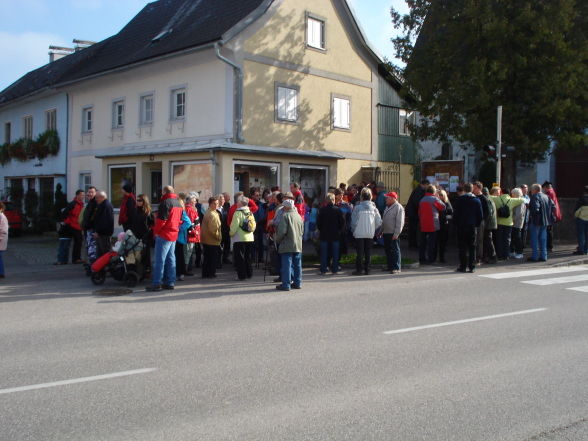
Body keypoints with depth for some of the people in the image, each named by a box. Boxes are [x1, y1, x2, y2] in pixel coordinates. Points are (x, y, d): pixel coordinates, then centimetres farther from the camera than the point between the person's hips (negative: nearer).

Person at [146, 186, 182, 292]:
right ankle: (170, 282, 14)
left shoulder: (165, 202, -13)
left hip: (164, 235, -9)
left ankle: (156, 284, -6)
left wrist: (156, 231, -7)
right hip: (174, 235, 9)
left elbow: (161, 219, -18)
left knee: (159, 259, -6)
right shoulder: (178, 203, 15)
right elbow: (179, 220, 19)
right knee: (170, 259, 11)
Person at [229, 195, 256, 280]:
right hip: (250, 238, 6)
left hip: (240, 238, -6)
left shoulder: (238, 212, -13)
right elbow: (254, 225, 10)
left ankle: (241, 275, 0)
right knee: (248, 257, 15)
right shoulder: (250, 212, 6)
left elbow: (234, 225, -14)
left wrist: (231, 233, 2)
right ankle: (249, 274, 20)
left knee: (239, 258, 1)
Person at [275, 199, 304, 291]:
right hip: (298, 245, 7)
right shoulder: (298, 216, 12)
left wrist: (278, 240, -1)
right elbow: (302, 231, 17)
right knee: (297, 265, 12)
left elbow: (282, 231, -16)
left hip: (287, 245, -7)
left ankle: (286, 284, -4)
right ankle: (297, 283, 19)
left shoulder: (285, 216, -11)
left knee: (286, 265, -4)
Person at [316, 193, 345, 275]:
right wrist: (340, 231, 11)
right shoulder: (338, 210, -6)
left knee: (324, 253, 6)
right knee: (335, 253, 9)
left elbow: (318, 222, -3)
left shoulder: (322, 210, -7)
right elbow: (342, 222, -2)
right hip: (335, 234, 0)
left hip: (324, 234, 0)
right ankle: (334, 270, 10)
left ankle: (323, 270, 5)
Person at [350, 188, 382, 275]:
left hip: (359, 233, -3)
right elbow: (379, 222, 0)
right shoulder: (374, 208, -1)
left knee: (360, 252, 2)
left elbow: (354, 222, -7)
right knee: (368, 252, 10)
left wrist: (354, 230, 9)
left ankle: (359, 269, 2)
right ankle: (367, 269, 13)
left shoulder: (357, 208, -9)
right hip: (370, 234, 3)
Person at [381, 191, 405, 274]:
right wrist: (381, 230, 20)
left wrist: (396, 234, -21)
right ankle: (389, 266, 23)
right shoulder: (387, 207, 17)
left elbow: (400, 222, -17)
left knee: (395, 250, -5)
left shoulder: (398, 207, -12)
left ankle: (396, 268, -2)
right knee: (387, 250, 14)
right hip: (386, 233, 9)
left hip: (393, 234, -9)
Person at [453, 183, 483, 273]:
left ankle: (463, 266, 0)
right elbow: (481, 215, 4)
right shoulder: (477, 200, 2)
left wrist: (456, 224, 6)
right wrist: (477, 224, 14)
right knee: (472, 247, 7)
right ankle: (472, 267, 6)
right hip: (472, 226, 2)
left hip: (461, 226, -2)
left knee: (462, 247, 2)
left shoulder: (460, 199, -6)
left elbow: (455, 214, -5)